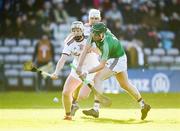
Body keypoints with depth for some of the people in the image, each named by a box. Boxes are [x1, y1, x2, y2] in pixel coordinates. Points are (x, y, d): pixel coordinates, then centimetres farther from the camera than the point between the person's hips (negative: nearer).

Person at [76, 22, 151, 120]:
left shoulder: (106, 44, -36)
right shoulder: (93, 34, -15)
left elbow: (102, 65, -32)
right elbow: (86, 50, -10)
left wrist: (87, 72, -35)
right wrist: (79, 66, -19)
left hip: (118, 60, -9)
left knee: (98, 78, -20)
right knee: (125, 84, 19)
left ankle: (95, 110, -25)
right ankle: (143, 105, 32)